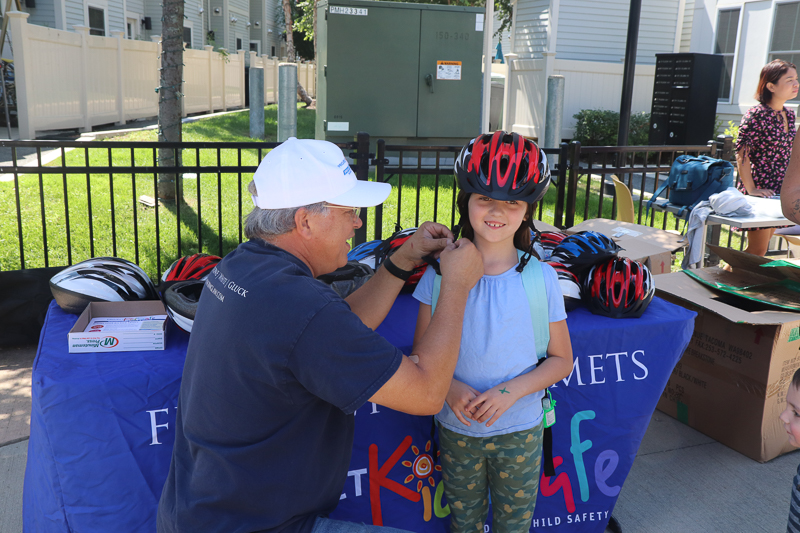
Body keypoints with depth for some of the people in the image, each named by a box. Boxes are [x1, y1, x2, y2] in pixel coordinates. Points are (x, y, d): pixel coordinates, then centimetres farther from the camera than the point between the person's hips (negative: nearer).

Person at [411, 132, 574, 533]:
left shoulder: (540, 278, -11)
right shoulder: (441, 272, -9)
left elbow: (562, 359, -4)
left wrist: (511, 391, -19)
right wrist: (451, 388, -21)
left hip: (520, 430, -1)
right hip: (457, 429, 1)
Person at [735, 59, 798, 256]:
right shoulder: (756, 115, -14)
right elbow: (742, 154, -17)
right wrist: (751, 190, -20)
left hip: (779, 193, 8)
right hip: (760, 191, -8)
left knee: (760, 249, 11)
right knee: (757, 250, -6)